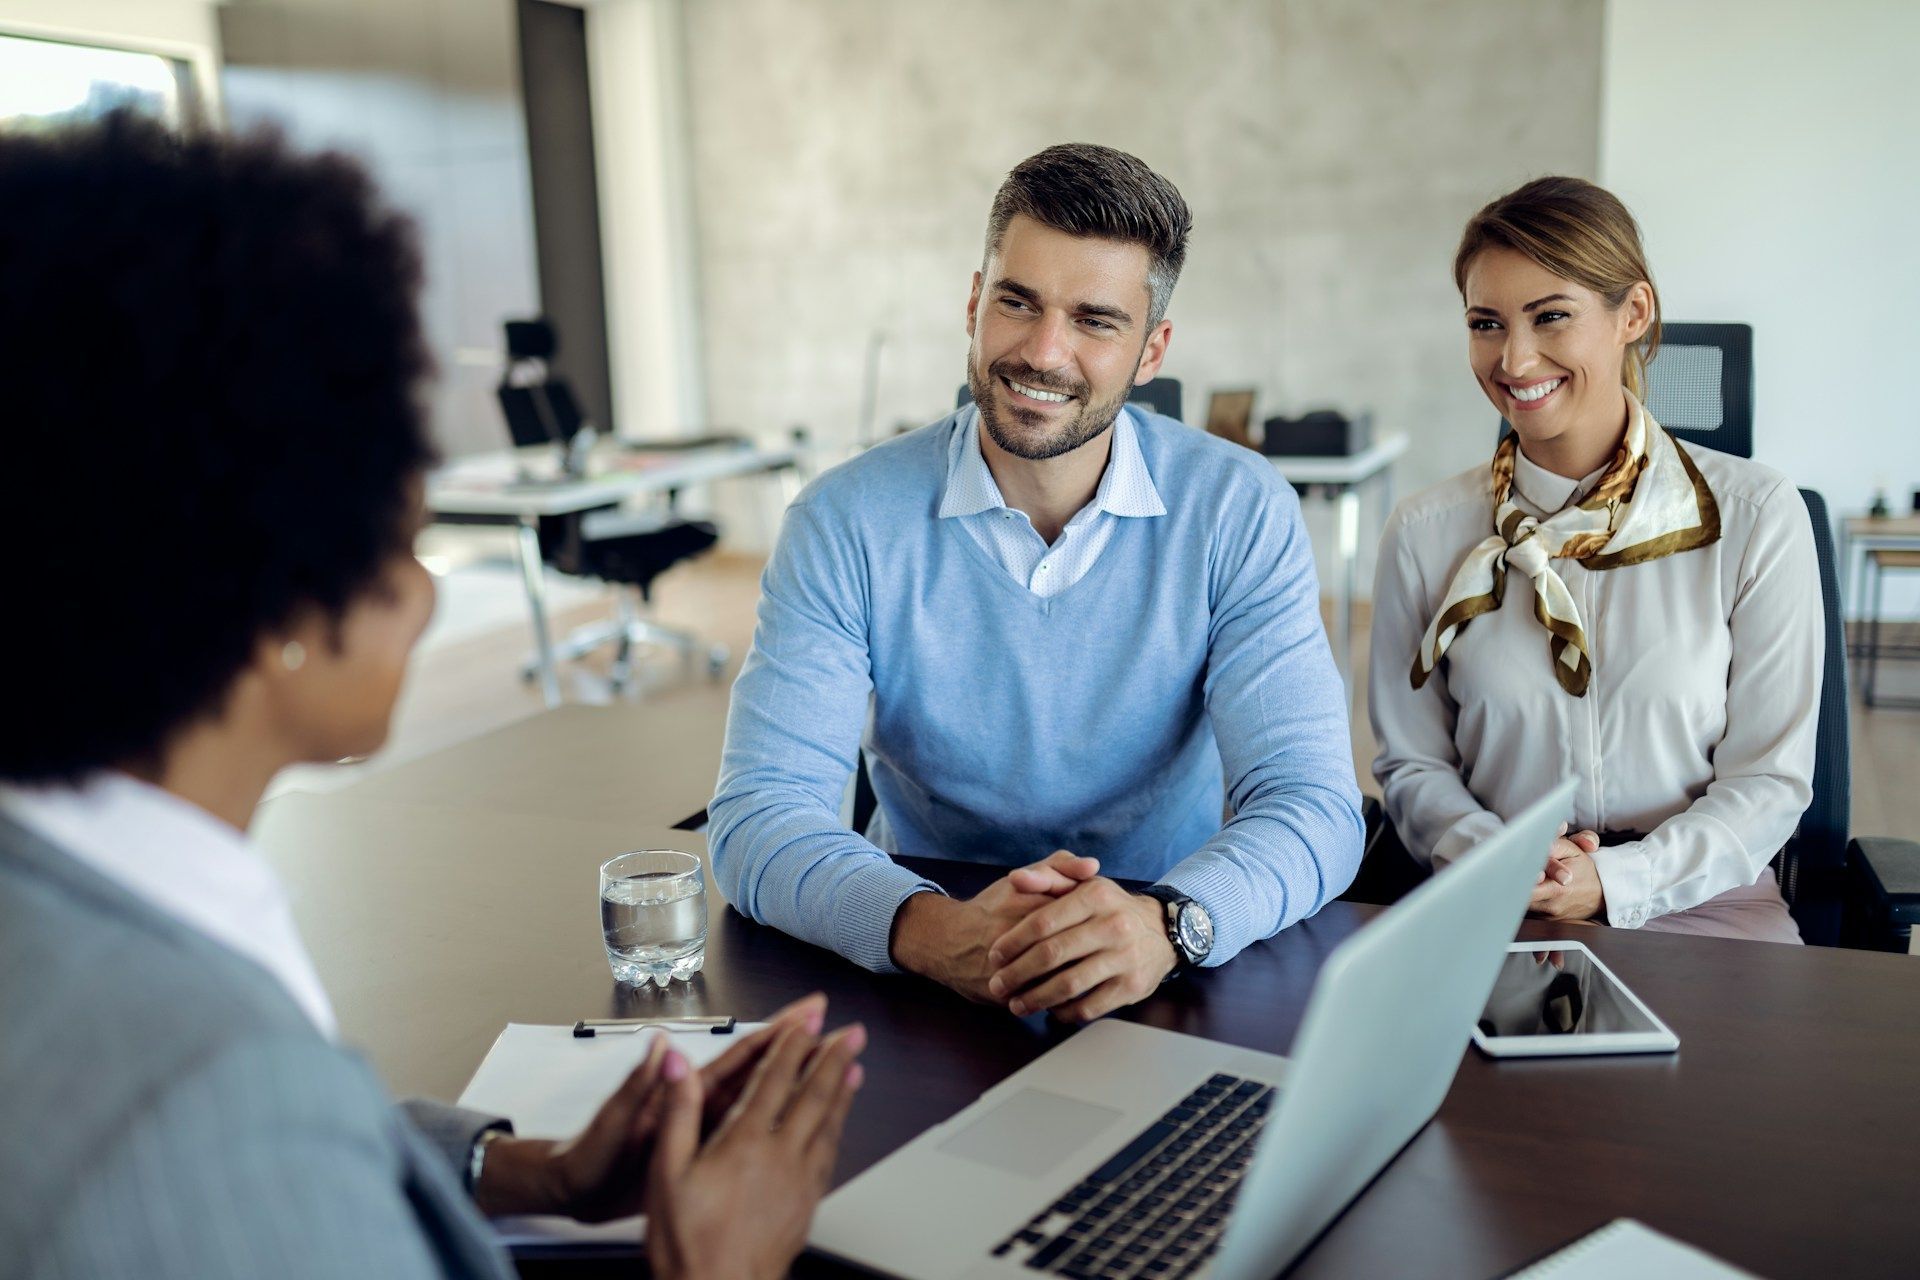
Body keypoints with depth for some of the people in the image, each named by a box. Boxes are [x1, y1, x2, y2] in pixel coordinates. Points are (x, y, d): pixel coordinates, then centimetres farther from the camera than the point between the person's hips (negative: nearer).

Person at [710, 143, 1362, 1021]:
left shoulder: (1241, 513, -7)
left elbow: (1312, 808, -13)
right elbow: (758, 818, -14)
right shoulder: (847, 523, -8)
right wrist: (934, 932, -34)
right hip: (925, 990, 0)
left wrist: (1167, 923, -35)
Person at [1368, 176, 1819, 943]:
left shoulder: (1755, 517, -2)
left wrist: (1611, 880, -15)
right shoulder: (1425, 534, 0)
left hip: (1701, 900, -1)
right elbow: (1411, 763, 5)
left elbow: (1770, 777, -1)